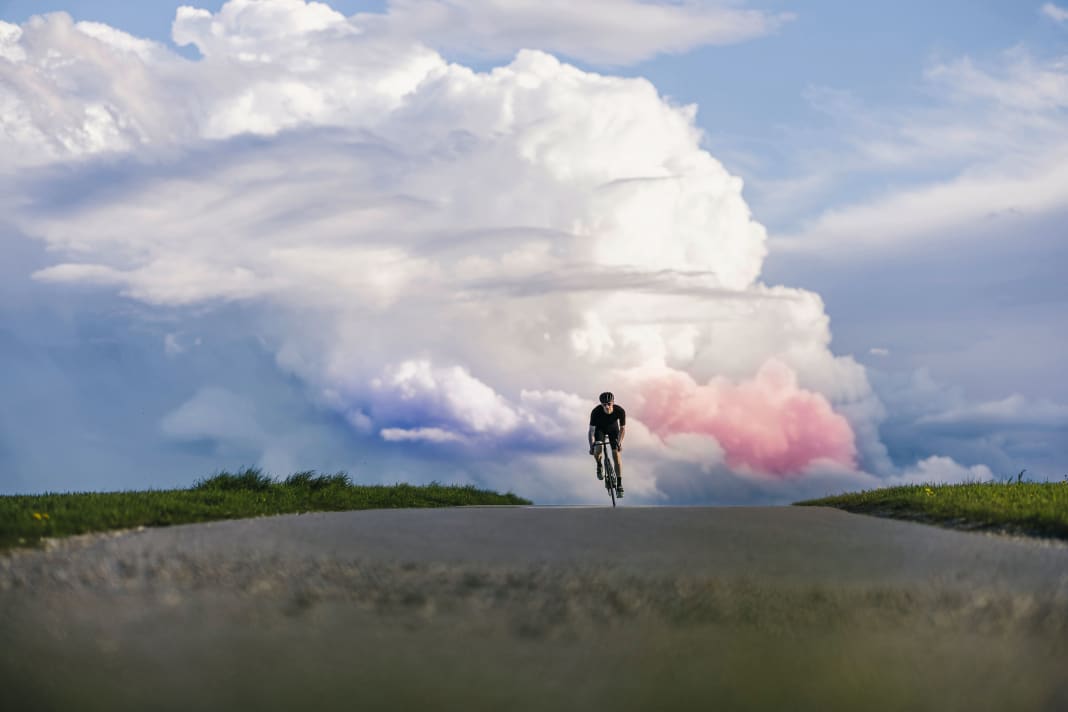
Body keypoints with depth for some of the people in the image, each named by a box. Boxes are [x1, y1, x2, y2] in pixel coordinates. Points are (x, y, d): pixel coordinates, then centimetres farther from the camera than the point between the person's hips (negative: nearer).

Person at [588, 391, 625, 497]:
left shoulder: (620, 411, -33)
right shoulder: (596, 412, -36)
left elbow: (622, 428, -17)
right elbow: (591, 430, -28)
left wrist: (620, 442, -23)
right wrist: (591, 446, -34)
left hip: (613, 428, 1)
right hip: (600, 428, -1)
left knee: (616, 454, -10)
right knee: (597, 450, -25)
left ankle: (619, 484, -5)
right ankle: (599, 465, 10)